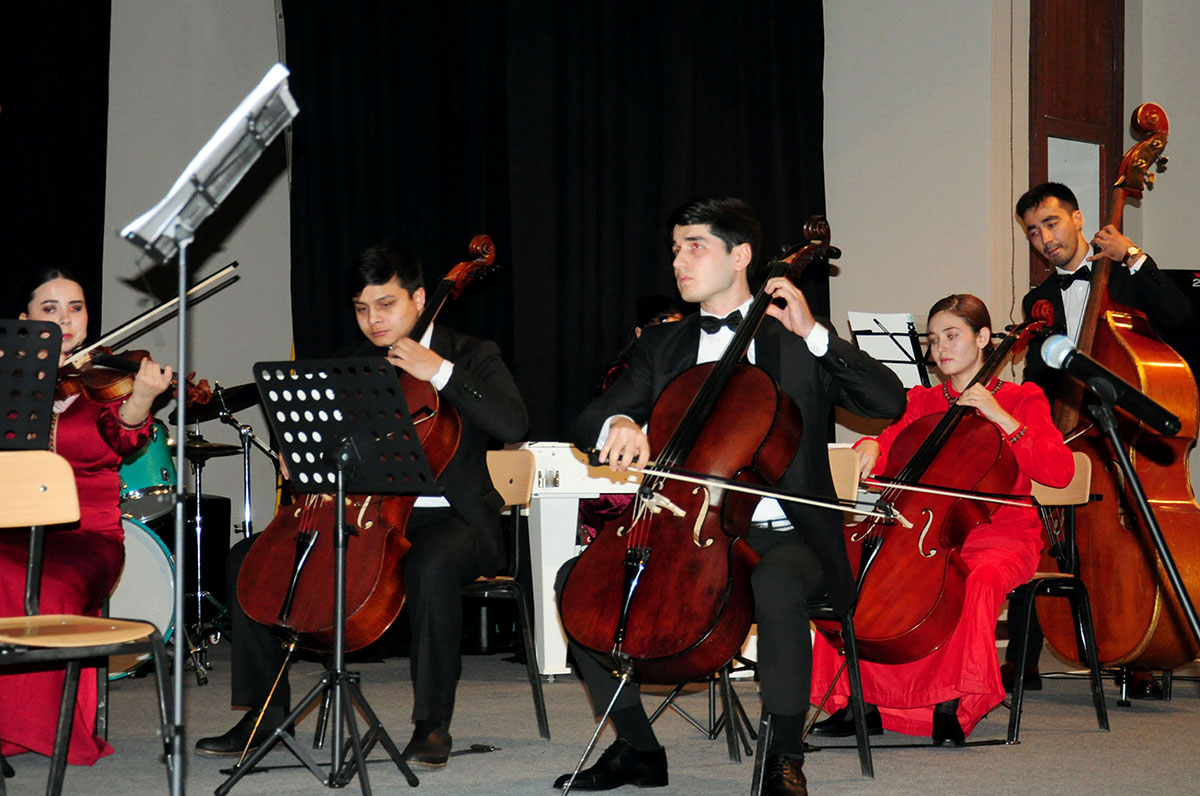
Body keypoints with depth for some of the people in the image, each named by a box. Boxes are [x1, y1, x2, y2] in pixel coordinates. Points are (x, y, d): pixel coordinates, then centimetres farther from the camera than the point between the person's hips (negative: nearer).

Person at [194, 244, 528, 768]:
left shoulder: (472, 356, 0)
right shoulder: (358, 365, 15)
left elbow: (512, 424, -16)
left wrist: (441, 372, -18)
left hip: (449, 518, -6)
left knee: (430, 564, -41)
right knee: (248, 558, -7)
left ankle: (433, 723, -29)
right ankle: (266, 710, 1)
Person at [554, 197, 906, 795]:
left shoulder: (794, 343, 6)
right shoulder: (662, 346, 16)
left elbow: (889, 402, -6)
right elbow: (587, 423, 5)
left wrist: (813, 333, -10)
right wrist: (619, 425, -19)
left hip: (777, 536, -4)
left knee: (776, 584, -38)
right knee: (578, 577, -15)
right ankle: (638, 747, -2)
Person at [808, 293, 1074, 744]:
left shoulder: (1021, 400, 4)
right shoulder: (923, 402, 17)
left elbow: (1059, 471, -10)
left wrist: (1000, 416, -17)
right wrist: (871, 447, -17)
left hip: (1001, 540, -4)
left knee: (980, 582, -38)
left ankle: (953, 706, -26)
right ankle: (857, 702, -14)